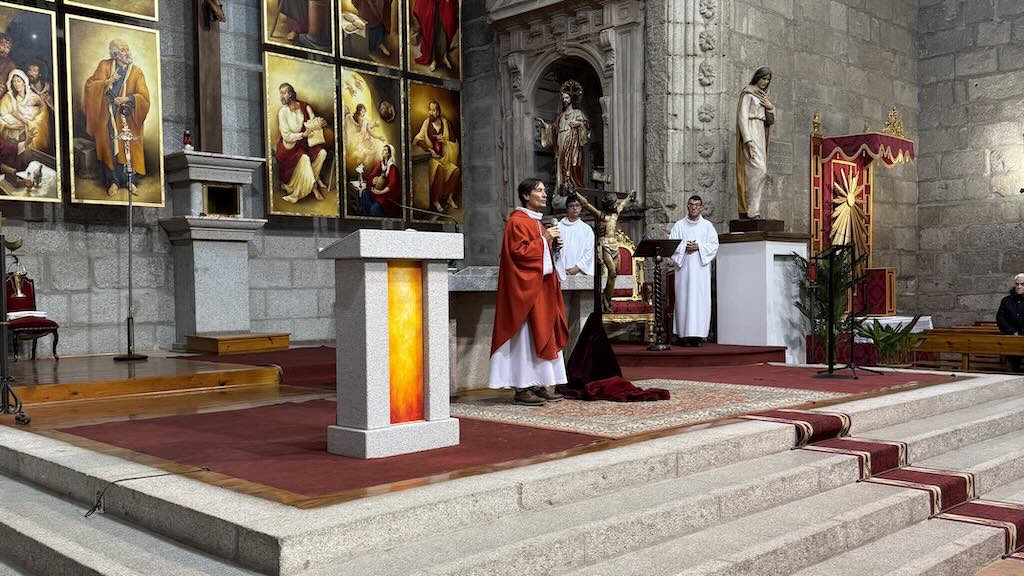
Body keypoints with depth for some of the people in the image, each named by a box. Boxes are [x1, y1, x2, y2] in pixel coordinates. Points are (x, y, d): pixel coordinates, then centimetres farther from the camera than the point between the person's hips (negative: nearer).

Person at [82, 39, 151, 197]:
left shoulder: (137, 72, 3)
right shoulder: (105, 65, 4)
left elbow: (143, 96, -5)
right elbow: (90, 85, -1)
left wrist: (127, 98, -21)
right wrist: (107, 82, -17)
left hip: (128, 117, 0)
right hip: (108, 117, 0)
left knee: (129, 149, 1)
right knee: (110, 149, 0)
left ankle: (130, 181, 13)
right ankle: (113, 182, 8)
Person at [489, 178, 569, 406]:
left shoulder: (537, 223, 19)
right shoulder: (517, 222, -9)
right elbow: (518, 251, -19)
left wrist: (552, 243, 8)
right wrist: (544, 239, -17)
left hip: (542, 285, 10)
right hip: (525, 286, -10)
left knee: (543, 334, 8)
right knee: (526, 336, -8)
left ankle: (540, 385, 12)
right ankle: (522, 388, -4)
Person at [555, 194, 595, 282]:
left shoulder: (587, 229, 10)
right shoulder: (558, 226, 7)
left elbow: (589, 252, 4)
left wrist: (578, 267, -5)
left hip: (580, 273, 1)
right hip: (562, 273, -1)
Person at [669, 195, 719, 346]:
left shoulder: (707, 226, 9)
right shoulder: (679, 225, 9)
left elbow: (714, 245, 3)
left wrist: (699, 247, -10)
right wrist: (684, 247, -12)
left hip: (701, 268, 0)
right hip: (684, 267, 0)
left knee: (701, 299, -4)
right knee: (684, 298, -4)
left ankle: (699, 334, -2)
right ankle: (686, 334, -2)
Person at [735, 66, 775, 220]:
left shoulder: (763, 96, 22)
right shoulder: (748, 93, -2)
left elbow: (771, 121, 20)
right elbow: (743, 117, -12)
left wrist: (770, 107, -1)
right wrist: (749, 141, -21)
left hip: (760, 135, 9)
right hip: (750, 134, -9)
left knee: (756, 173, 3)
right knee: (759, 170, -19)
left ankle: (746, 210, 4)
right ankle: (753, 210, -20)